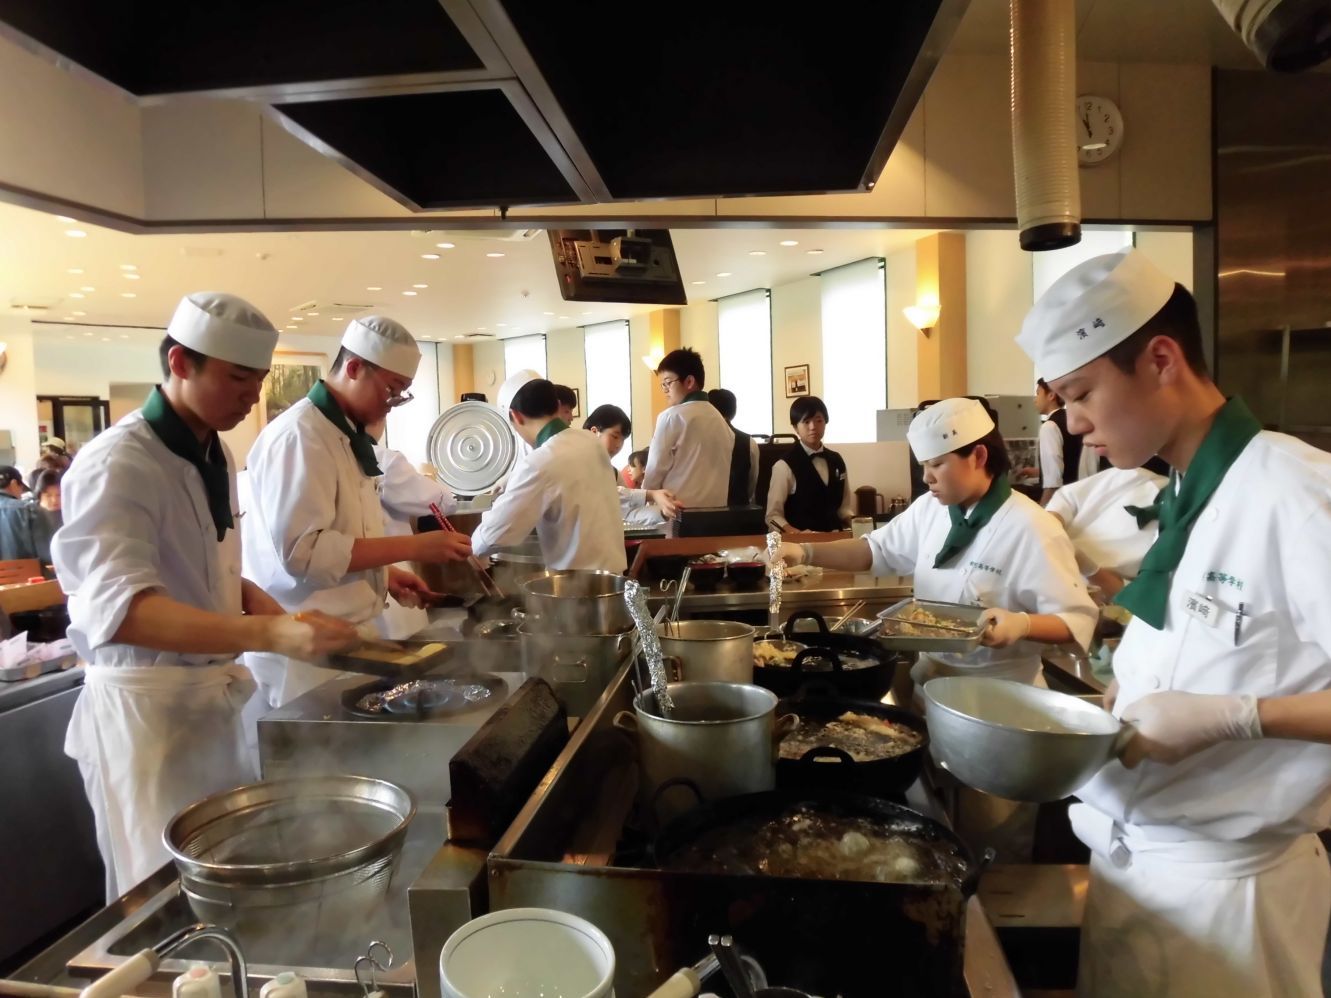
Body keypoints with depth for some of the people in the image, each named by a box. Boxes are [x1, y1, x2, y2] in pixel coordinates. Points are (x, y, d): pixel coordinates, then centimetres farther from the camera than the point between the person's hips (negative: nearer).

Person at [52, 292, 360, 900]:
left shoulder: (214, 455, 7)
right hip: (144, 706, -8)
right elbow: (119, 609, -33)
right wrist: (270, 633, -46)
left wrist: (282, 619, -3)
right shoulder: (117, 464, -20)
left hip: (215, 698, 8)